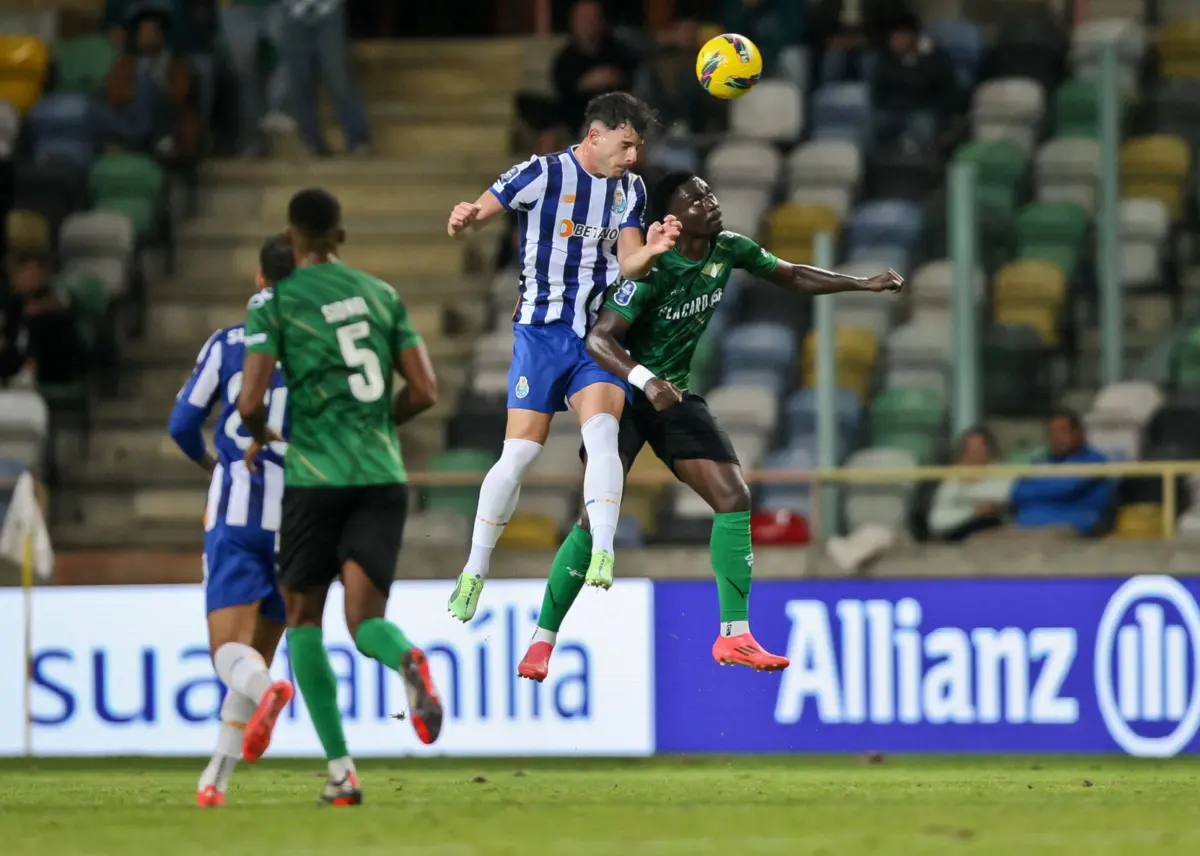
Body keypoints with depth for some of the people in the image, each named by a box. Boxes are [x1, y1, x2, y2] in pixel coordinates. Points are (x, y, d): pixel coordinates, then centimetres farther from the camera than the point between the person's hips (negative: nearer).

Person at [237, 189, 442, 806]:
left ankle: (341, 771, 5)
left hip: (315, 476, -3)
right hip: (384, 476, 3)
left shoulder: (274, 303, 0)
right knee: (364, 623, 0)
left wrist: (258, 434, 14)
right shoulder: (381, 295, 12)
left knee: (304, 620, 15)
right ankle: (408, 660, -39)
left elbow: (249, 399, -10)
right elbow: (425, 391, 8)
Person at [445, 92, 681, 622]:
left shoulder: (631, 190, 9)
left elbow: (626, 265, 5)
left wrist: (650, 251, -18)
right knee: (520, 453, -6)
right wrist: (463, 219, -29)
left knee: (601, 429, -23)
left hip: (600, 334, 3)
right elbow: (475, 215, -4)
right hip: (542, 332, -3)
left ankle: (602, 554, -31)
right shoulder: (542, 174, -6)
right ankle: (476, 570, 10)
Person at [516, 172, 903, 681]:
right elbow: (598, 338, -30)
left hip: (675, 395, 6)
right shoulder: (651, 270, -24)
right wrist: (645, 380, -46)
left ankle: (734, 637, -1)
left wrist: (864, 284, 12)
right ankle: (541, 643, -6)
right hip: (623, 392, -6)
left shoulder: (728, 250, -5)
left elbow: (792, 276, 14)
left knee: (734, 499, -7)